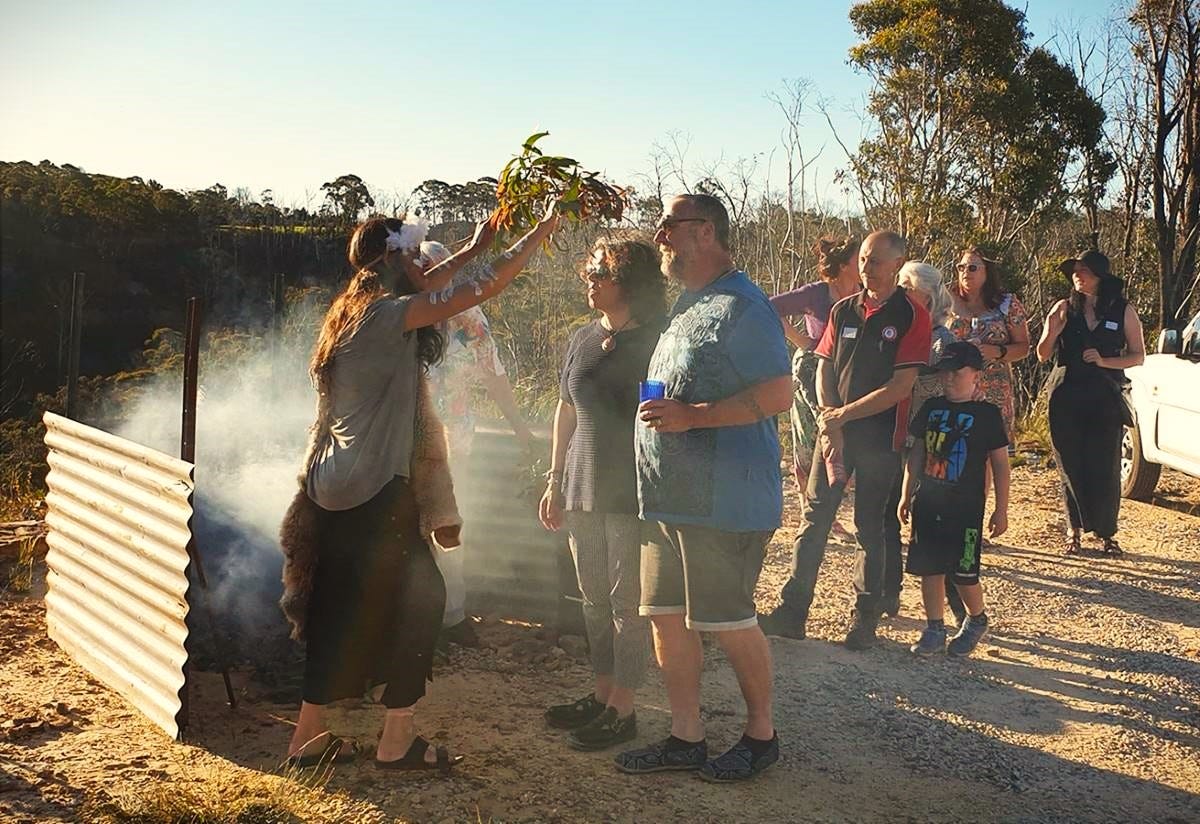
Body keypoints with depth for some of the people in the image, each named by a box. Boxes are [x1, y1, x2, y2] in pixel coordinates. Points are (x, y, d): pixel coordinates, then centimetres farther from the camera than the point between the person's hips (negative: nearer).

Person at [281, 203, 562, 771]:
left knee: (339, 606, 15)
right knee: (419, 595, 2)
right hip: (375, 490, -9)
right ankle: (397, 740, 9)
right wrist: (543, 231, -7)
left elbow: (410, 291, 31)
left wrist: (471, 250, 30)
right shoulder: (388, 314, -15)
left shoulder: (356, 310, 12)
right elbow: (484, 289, -17)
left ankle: (309, 735, 23)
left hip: (331, 486, 9)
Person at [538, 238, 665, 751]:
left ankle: (623, 709, 11)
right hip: (583, 491, 7)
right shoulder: (583, 340, 10)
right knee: (594, 600, 14)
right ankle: (602, 694, 27)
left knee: (628, 603, 1)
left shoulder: (655, 343, -9)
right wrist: (555, 481, 14)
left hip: (633, 495, -6)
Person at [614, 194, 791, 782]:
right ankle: (685, 737, 23)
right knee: (666, 617, 11)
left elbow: (779, 394, -20)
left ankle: (761, 734, 20)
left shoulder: (740, 307, -13)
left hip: (723, 500, -9)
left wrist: (691, 415, -23)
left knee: (727, 621, 0)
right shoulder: (688, 305, 18)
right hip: (669, 497, 9)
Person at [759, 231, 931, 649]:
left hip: (880, 437, -4)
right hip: (836, 431, 4)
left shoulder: (911, 315, -5)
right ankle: (792, 612, 7)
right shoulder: (843, 310, 9)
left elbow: (901, 385, -12)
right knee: (814, 518, 2)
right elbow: (824, 367, 10)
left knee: (869, 528, 5)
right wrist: (828, 415, -7)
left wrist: (847, 413, -12)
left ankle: (866, 618, 17)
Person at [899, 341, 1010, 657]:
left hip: (965, 506, -4)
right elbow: (917, 453, 15)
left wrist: (1001, 509, -3)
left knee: (963, 572, 0)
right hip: (927, 502, 4)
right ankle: (934, 629, 17)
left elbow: (1000, 463, -2)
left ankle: (976, 620, 26)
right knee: (929, 568, 5)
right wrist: (906, 495, 14)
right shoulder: (931, 408, 7)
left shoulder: (987, 414, -5)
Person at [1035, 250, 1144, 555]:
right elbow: (1042, 356, 6)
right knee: (1071, 466, 3)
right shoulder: (1064, 309, 6)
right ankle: (1075, 529, 15)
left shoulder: (1123, 311, 3)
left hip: (1105, 399, -1)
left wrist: (1104, 361, -11)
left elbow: (1138, 356, 6)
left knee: (1105, 467, -2)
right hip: (1067, 398, 1)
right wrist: (1051, 332, -15)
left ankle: (1107, 533, 10)